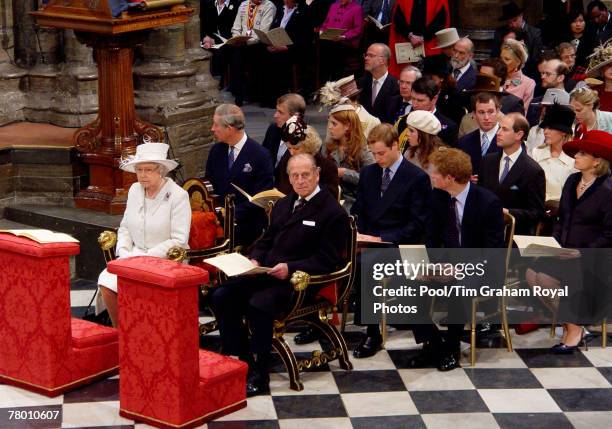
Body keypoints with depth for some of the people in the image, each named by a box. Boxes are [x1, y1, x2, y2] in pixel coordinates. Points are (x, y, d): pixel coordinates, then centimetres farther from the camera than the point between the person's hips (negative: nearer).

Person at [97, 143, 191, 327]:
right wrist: (124, 252, -2)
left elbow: (179, 241, -14)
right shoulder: (135, 190, 9)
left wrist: (147, 257, -18)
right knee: (106, 282, -20)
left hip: (165, 261, -6)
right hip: (134, 255, 6)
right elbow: (125, 227, 18)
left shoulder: (178, 196, -10)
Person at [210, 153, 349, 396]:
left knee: (258, 305, -33)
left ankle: (259, 376, -24)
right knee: (221, 296, -13)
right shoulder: (283, 205, 21)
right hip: (267, 273, 8)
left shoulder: (333, 212, -4)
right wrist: (254, 260, 4)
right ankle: (241, 362, -8)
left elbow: (327, 260, -10)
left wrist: (290, 268, -20)